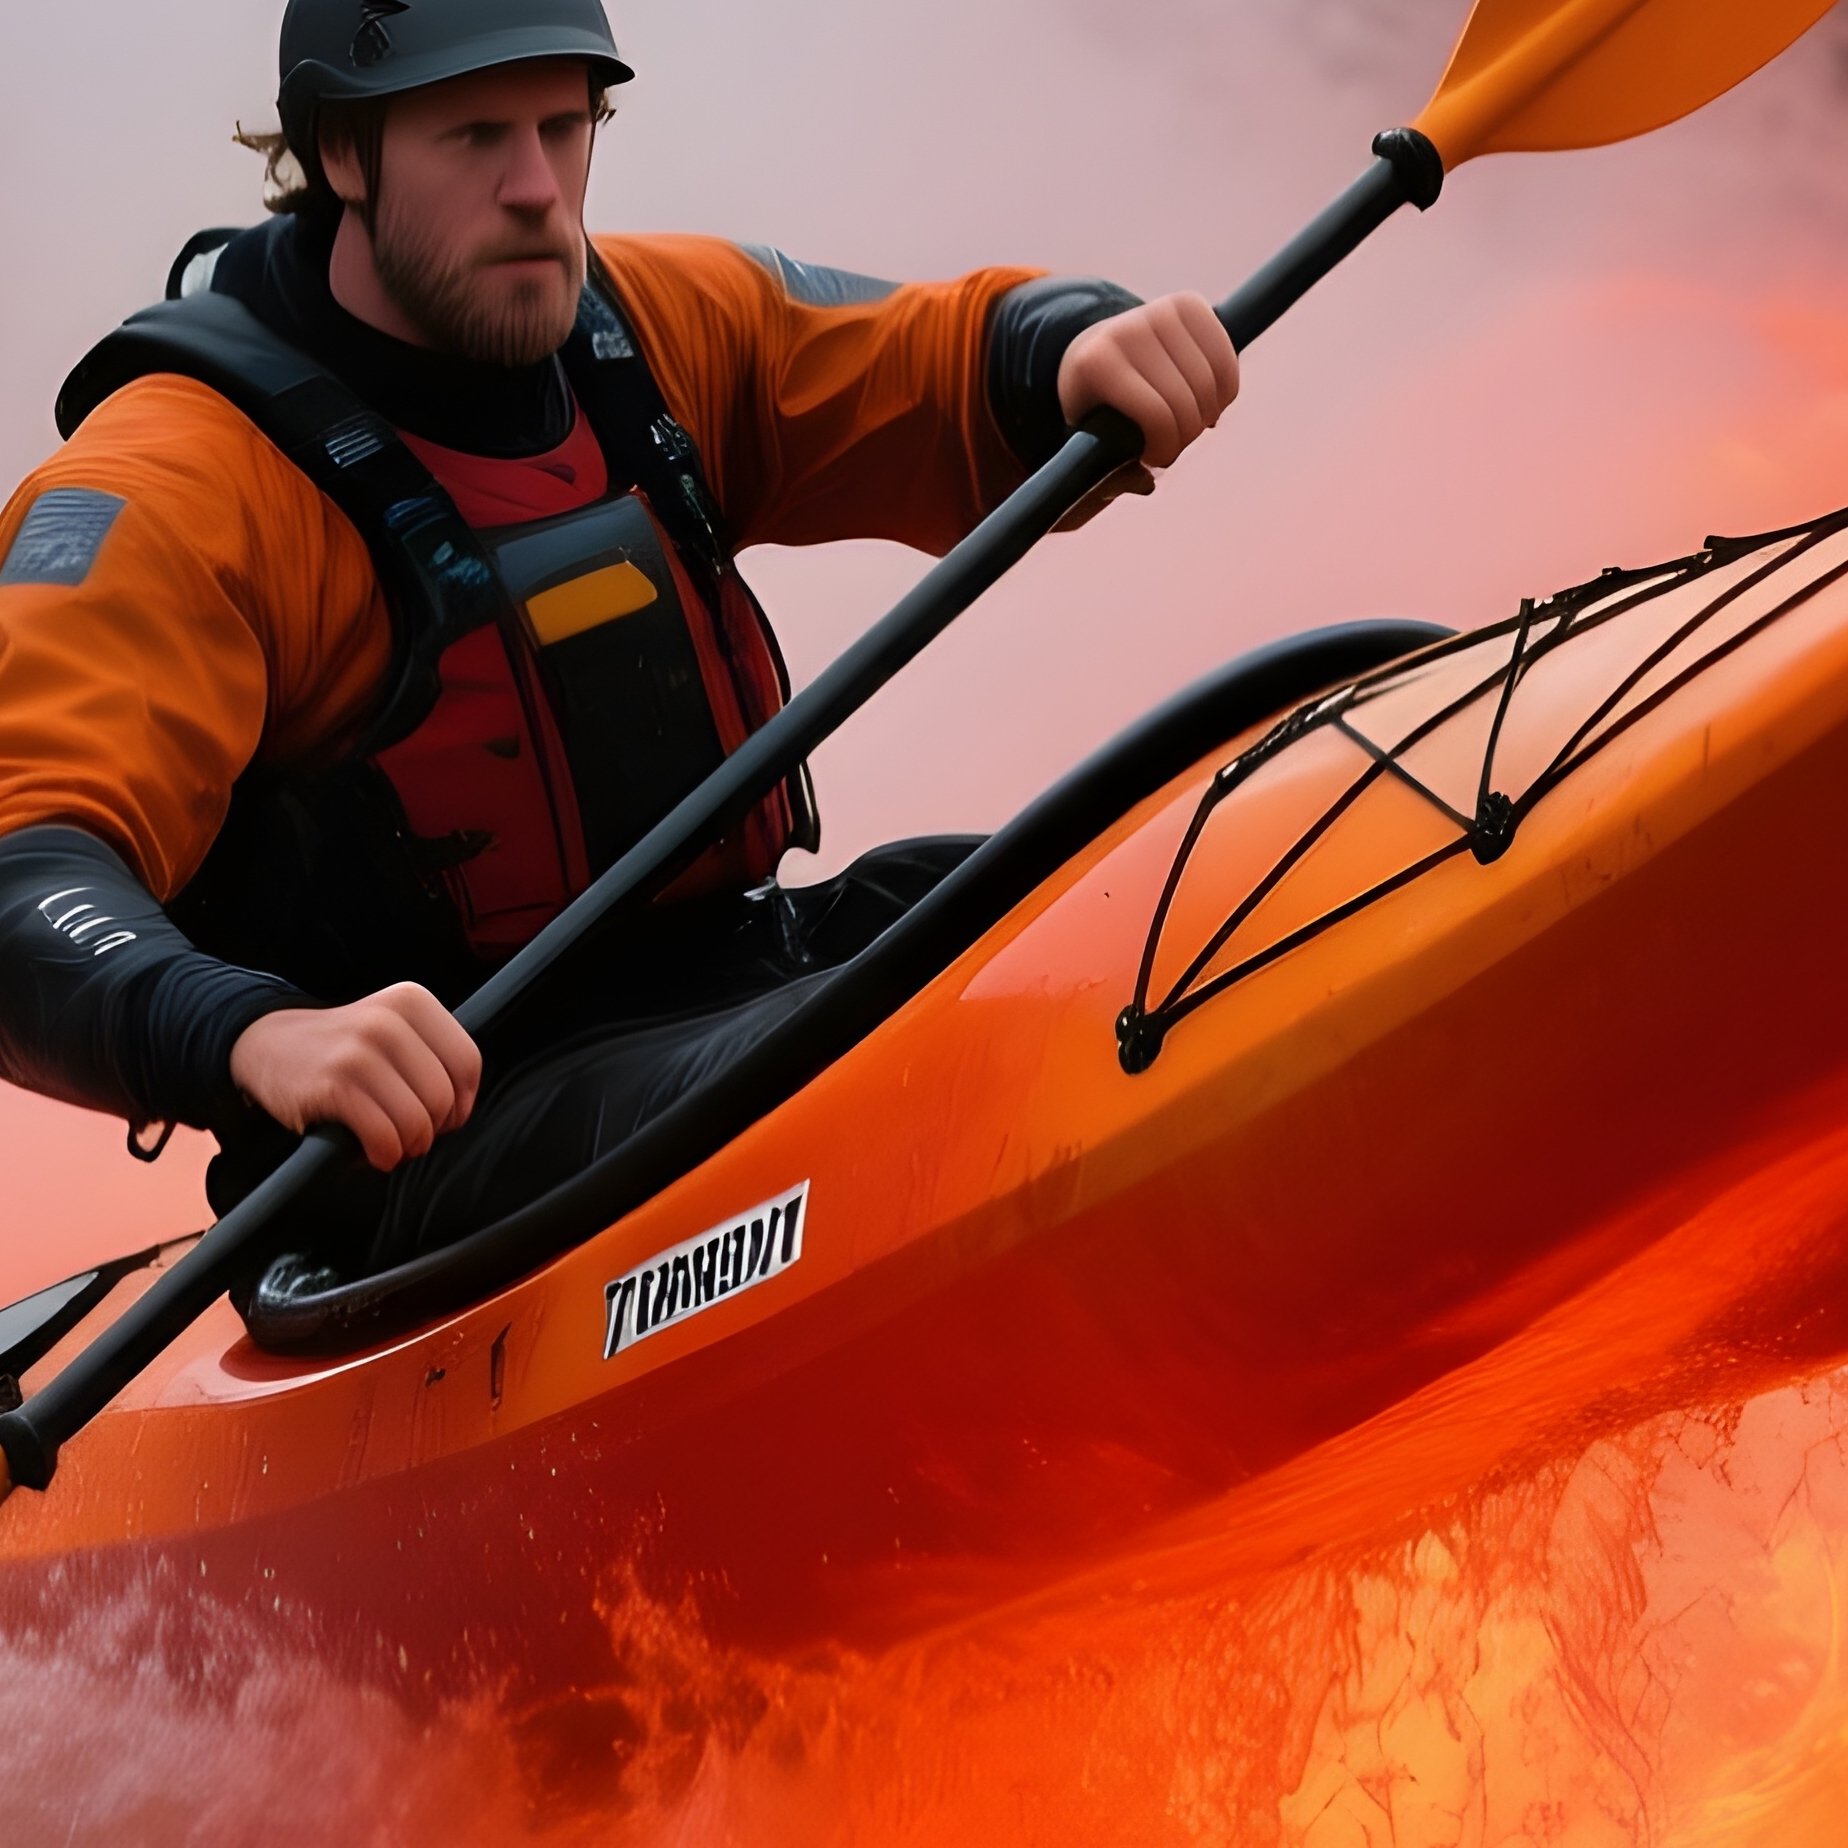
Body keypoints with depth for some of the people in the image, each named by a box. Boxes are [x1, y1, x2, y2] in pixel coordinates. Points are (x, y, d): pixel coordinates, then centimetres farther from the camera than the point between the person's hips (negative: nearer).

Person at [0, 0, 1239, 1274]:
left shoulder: (656, 327, 11)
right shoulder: (179, 485, -10)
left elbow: (954, 368, 16)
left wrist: (1087, 353, -10)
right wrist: (254, 1034, -44)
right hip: (438, 1112, -7)